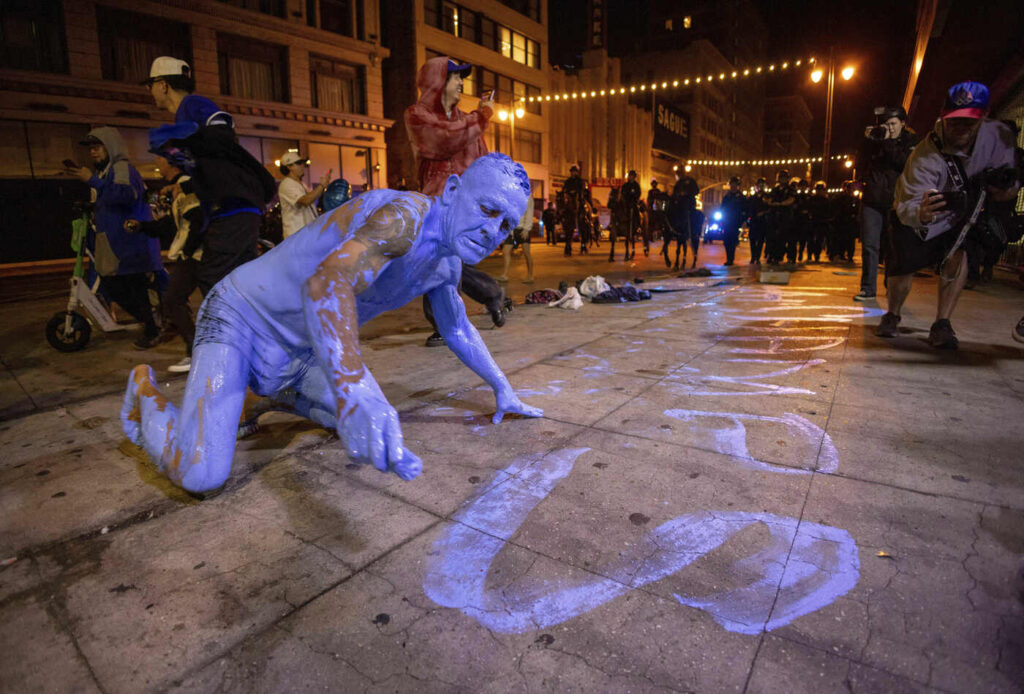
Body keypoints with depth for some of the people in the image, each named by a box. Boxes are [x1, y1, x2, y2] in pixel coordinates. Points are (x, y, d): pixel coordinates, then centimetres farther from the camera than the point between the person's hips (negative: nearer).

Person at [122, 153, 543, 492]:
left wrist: (502, 388, 19)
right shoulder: (406, 214, -28)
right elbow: (327, 280, -46)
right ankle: (145, 391, 13)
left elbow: (458, 331, 17)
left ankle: (272, 400, 27)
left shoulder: (448, 263, 1)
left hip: (298, 354, 8)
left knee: (371, 421, 8)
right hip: (242, 317, -8)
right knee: (200, 475, -19)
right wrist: (354, 391, -61)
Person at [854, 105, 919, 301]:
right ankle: (868, 289, 1)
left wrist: (887, 142, -14)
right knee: (869, 244, -3)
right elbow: (860, 165, 8)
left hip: (897, 201, -1)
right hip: (872, 199, 2)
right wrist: (868, 141, -4)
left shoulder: (912, 141, 6)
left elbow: (908, 163, -12)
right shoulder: (874, 139, 12)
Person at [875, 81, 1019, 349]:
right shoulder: (925, 156, -32)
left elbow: (1005, 193, -5)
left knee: (957, 256, -21)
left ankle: (942, 324, -11)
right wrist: (921, 213, -64)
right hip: (913, 218, -3)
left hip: (959, 216, 3)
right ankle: (892, 315, 25)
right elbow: (907, 208, -41)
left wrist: (1004, 183, -29)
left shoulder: (1000, 136, -16)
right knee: (901, 269, -7)